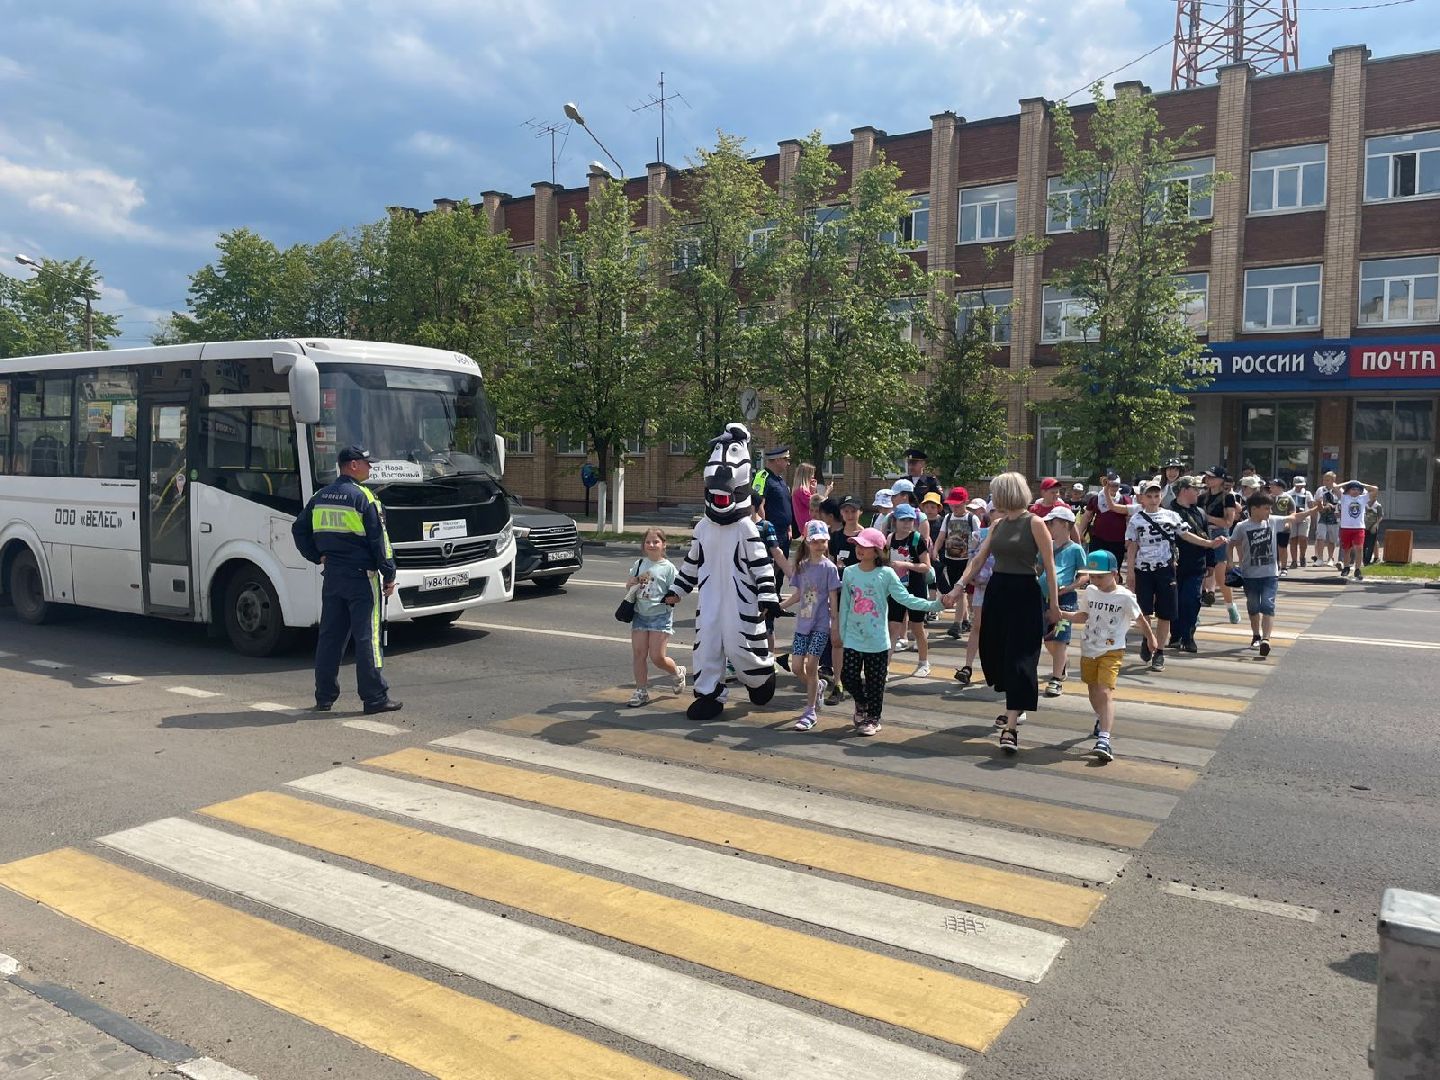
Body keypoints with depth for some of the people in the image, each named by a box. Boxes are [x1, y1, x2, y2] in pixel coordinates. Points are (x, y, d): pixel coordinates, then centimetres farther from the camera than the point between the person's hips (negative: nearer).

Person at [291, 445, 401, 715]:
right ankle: (375, 697, -1)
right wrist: (389, 574, -6)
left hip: (332, 576, 7)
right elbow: (378, 539, -12)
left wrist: (318, 556, 18)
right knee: (367, 636, -4)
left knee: (330, 636, 11)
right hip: (362, 575, -7)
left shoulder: (321, 496, 11)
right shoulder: (363, 497, -11)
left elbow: (299, 530, 17)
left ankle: (324, 697, 17)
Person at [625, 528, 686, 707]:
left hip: (661, 615, -4)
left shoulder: (668, 567, -5)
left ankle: (677, 672, 26)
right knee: (638, 653, 2)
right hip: (640, 614, 5)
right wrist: (633, 581, -3)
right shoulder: (639, 564, 9)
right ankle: (641, 692, 12)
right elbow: (628, 584, 19)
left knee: (657, 657, -5)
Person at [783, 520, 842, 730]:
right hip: (802, 623, 5)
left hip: (820, 625, -5)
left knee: (811, 666, -7)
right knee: (796, 667, 3)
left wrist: (835, 625, -7)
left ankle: (811, 712, 4)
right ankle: (818, 687, 34)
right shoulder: (802, 566, 6)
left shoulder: (829, 568, -7)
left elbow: (833, 599, -6)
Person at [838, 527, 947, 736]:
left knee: (875, 683, 5)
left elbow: (906, 598, -8)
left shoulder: (886, 574, -7)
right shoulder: (849, 572, 1)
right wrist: (842, 634, 8)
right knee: (848, 676, 0)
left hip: (877, 640, -2)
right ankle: (861, 703, 30)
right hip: (853, 638, 2)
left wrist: (934, 605, -17)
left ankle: (873, 718, 25)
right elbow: (845, 606, 6)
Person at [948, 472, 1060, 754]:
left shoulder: (1034, 523, -9)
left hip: (1025, 594, -7)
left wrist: (1054, 604, -8)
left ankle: (1011, 727, -10)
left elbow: (1049, 566, -8)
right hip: (997, 591, 7)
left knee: (1019, 658, -8)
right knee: (995, 652, 12)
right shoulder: (997, 523, 10)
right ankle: (1015, 706, 34)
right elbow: (978, 559, 11)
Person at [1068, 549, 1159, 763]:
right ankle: (1101, 720, 49)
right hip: (1088, 649, 5)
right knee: (1093, 690, 19)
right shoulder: (1089, 591, 1)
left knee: (1105, 692, -19)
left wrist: (1150, 638, 11)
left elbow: (1140, 618, 2)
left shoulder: (1125, 597, -12)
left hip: (1112, 651, -5)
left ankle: (1104, 740, -26)